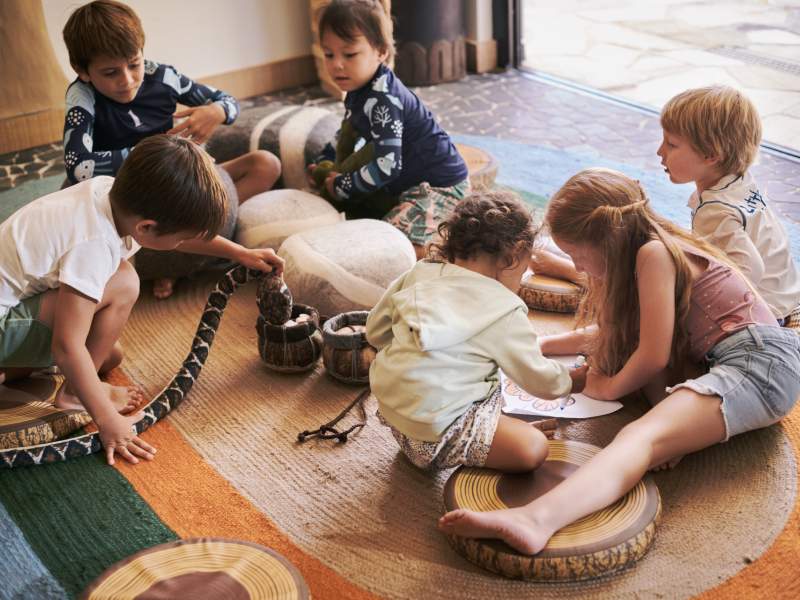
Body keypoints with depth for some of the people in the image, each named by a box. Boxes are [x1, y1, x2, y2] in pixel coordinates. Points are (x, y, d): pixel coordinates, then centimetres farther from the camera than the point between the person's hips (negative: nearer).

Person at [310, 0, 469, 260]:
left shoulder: (382, 101, -25)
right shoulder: (358, 90, 6)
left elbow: (387, 166, -29)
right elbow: (345, 136, 25)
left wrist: (340, 187, -17)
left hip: (440, 185, -10)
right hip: (409, 183, 10)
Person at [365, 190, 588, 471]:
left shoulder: (419, 272, 5)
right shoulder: (505, 311, -9)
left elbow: (375, 331, 13)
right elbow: (538, 377, 3)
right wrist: (573, 379, 24)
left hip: (389, 407, 8)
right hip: (435, 432, -8)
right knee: (532, 447, -11)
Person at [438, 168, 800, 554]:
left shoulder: (653, 252, -12)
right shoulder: (658, 250, 18)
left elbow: (653, 356, -12)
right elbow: (606, 333, 31)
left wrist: (610, 388, 5)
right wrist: (543, 345, 30)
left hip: (762, 363, -10)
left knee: (643, 436, -32)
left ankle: (537, 521, -52)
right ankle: (675, 421, -9)